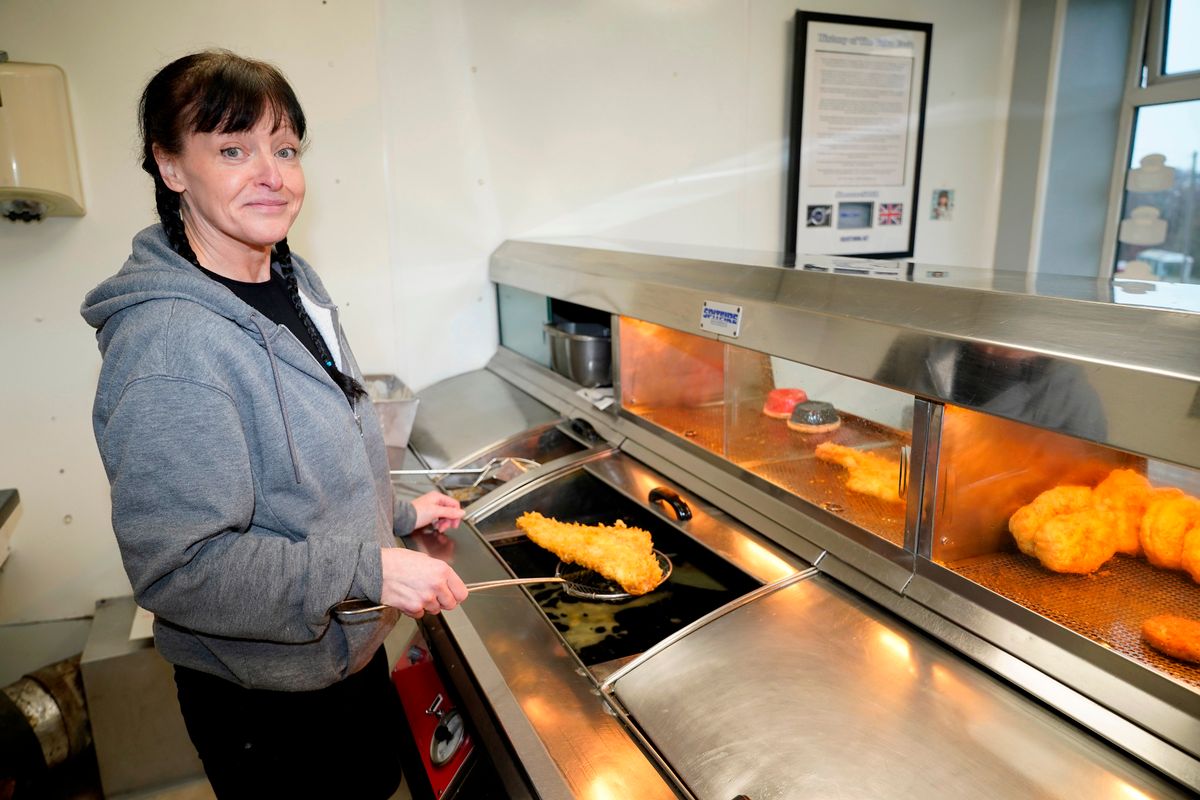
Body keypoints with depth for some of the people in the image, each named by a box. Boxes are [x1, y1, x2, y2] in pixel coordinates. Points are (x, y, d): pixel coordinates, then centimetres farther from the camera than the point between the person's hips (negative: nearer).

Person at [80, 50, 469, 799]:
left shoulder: (292, 282, 0)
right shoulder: (168, 341, -29)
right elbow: (175, 567, -30)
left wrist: (396, 512, 11)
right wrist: (370, 570, -28)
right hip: (268, 700, -7)